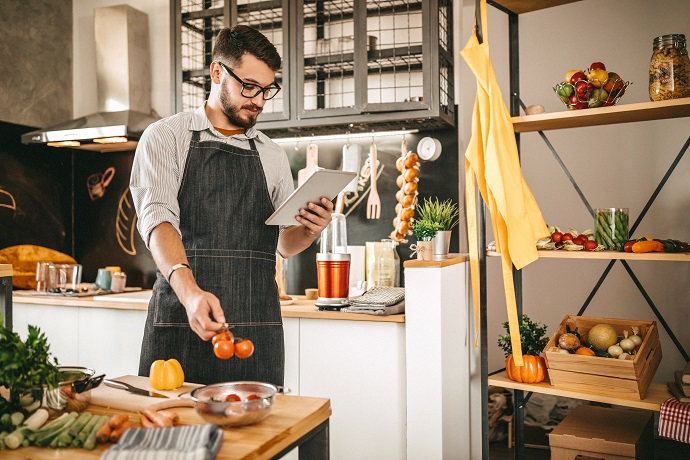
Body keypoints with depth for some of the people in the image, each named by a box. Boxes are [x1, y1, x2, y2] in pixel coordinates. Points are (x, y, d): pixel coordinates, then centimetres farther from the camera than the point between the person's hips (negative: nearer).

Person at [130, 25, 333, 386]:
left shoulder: (273, 156, 15)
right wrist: (189, 291, -28)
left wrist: (309, 230, -4)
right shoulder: (165, 137, 4)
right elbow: (157, 219, -11)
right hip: (182, 320, -2)